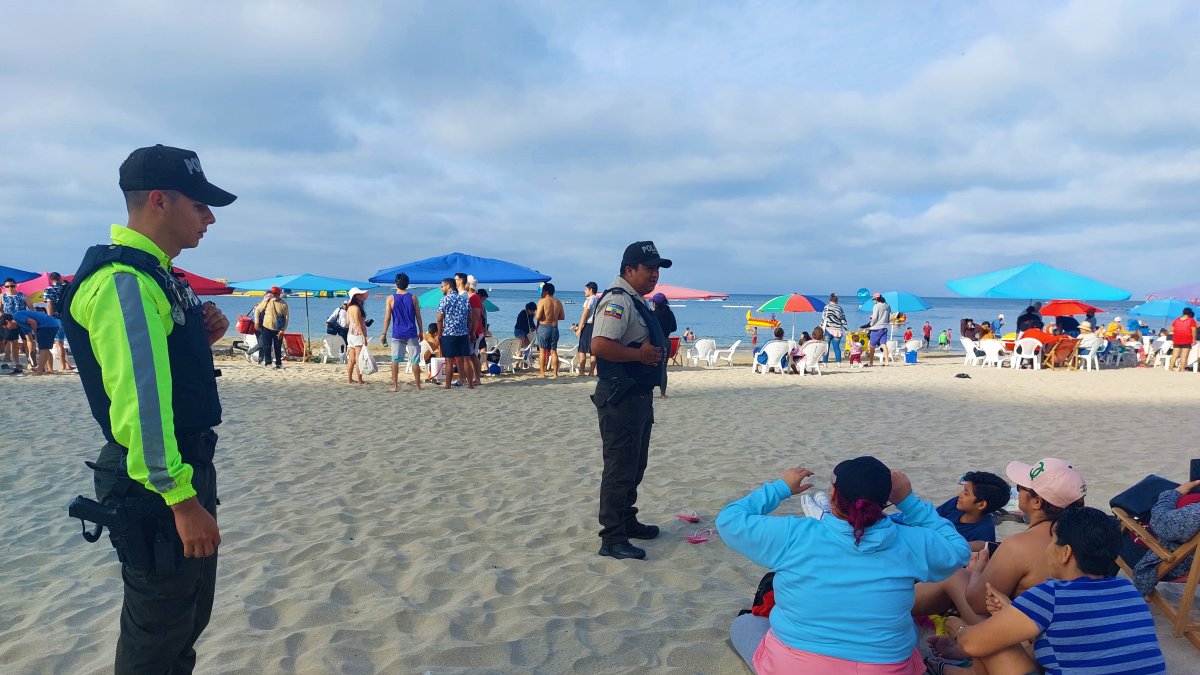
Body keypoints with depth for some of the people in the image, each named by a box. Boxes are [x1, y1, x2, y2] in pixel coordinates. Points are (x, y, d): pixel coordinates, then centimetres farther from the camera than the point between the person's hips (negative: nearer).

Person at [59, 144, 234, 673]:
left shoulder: (156, 276, 11)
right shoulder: (122, 282, -20)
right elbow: (137, 400, -27)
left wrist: (203, 336, 1)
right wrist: (181, 499, -26)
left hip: (186, 470, 10)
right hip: (158, 486, -10)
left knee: (191, 615, 23)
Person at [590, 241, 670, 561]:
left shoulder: (637, 302, 16)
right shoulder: (618, 301, -17)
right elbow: (600, 345, -30)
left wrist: (658, 349, 12)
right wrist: (641, 354, -22)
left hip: (640, 396, 11)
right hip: (620, 399, -11)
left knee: (635, 466, 20)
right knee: (620, 469, -5)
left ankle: (627, 521, 34)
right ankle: (612, 539, 3)